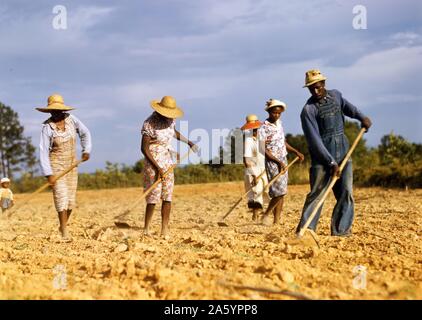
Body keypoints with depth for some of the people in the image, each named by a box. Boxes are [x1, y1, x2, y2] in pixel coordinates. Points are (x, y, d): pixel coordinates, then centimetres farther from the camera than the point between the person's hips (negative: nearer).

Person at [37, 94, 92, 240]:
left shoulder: (71, 119, -5)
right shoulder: (47, 127, -15)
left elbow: (85, 133, 11)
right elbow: (43, 151, -17)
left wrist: (86, 150, 1)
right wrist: (48, 174, -21)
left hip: (71, 164, 4)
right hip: (56, 164, -4)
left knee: (71, 198, 8)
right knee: (61, 197, -12)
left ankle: (63, 226, 28)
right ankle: (65, 233, -10)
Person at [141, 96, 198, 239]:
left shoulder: (170, 120, 3)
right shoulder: (149, 123, -16)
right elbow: (144, 148, -16)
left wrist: (189, 142, 22)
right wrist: (157, 168, -18)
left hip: (168, 163, 6)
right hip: (153, 163, -6)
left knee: (168, 197, 3)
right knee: (154, 197, -7)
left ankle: (164, 230, 7)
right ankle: (146, 229, 6)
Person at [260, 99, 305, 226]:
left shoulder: (279, 123, 10)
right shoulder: (264, 128, -13)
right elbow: (263, 149, -16)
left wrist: (296, 152, 12)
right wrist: (278, 162, -20)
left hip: (283, 161, 7)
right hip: (272, 162, -7)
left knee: (281, 193, 4)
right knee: (280, 191, -15)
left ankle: (277, 221, 7)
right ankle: (266, 215, 1)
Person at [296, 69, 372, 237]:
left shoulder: (335, 95, 8)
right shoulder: (308, 109, -11)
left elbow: (347, 107, 32)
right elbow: (314, 140, -17)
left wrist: (361, 117, 12)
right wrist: (331, 162, -22)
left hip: (343, 154, 6)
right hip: (322, 158, -6)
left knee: (346, 193, 0)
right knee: (316, 193, -10)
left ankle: (340, 230, 4)